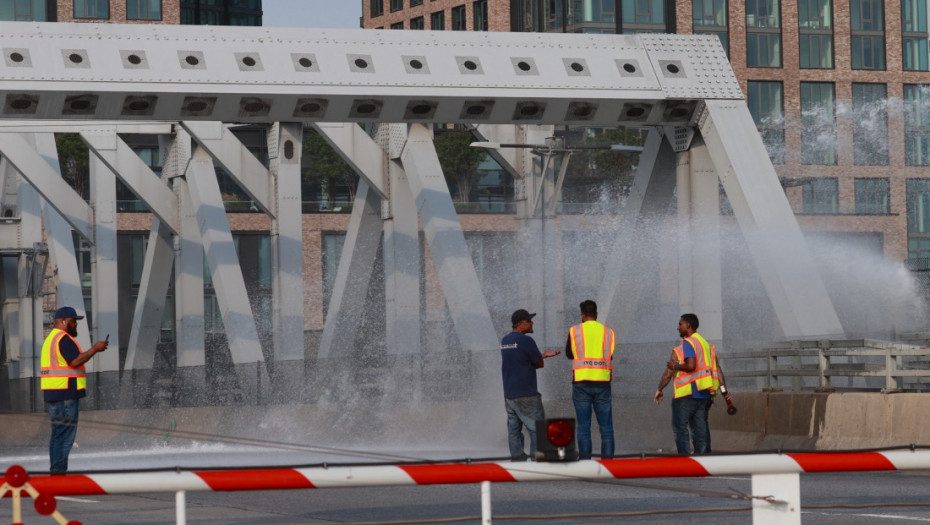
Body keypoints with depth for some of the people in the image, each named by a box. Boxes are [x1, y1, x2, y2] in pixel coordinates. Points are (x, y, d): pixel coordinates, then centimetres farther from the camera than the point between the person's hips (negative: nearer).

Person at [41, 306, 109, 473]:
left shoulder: (51, 338, 21)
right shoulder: (63, 339, -12)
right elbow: (75, 361, -21)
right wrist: (95, 349, -14)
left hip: (53, 393, 10)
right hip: (65, 393, -10)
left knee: (58, 433, 12)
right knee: (66, 433, -10)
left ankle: (56, 469, 12)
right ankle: (59, 469, -13)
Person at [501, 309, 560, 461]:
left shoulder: (505, 341, 14)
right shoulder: (525, 341, -12)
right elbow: (539, 364, -6)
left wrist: (543, 355, 22)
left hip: (509, 395, 8)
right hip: (526, 395, -8)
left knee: (514, 430, 6)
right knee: (537, 429, -4)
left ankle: (517, 459, 4)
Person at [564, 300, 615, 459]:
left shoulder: (575, 331, 2)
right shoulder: (608, 332, 7)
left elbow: (569, 354, 12)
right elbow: (610, 356, 9)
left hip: (581, 382, -1)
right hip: (602, 383, 1)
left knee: (583, 425, 0)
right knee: (606, 425, 4)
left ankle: (585, 461, -4)